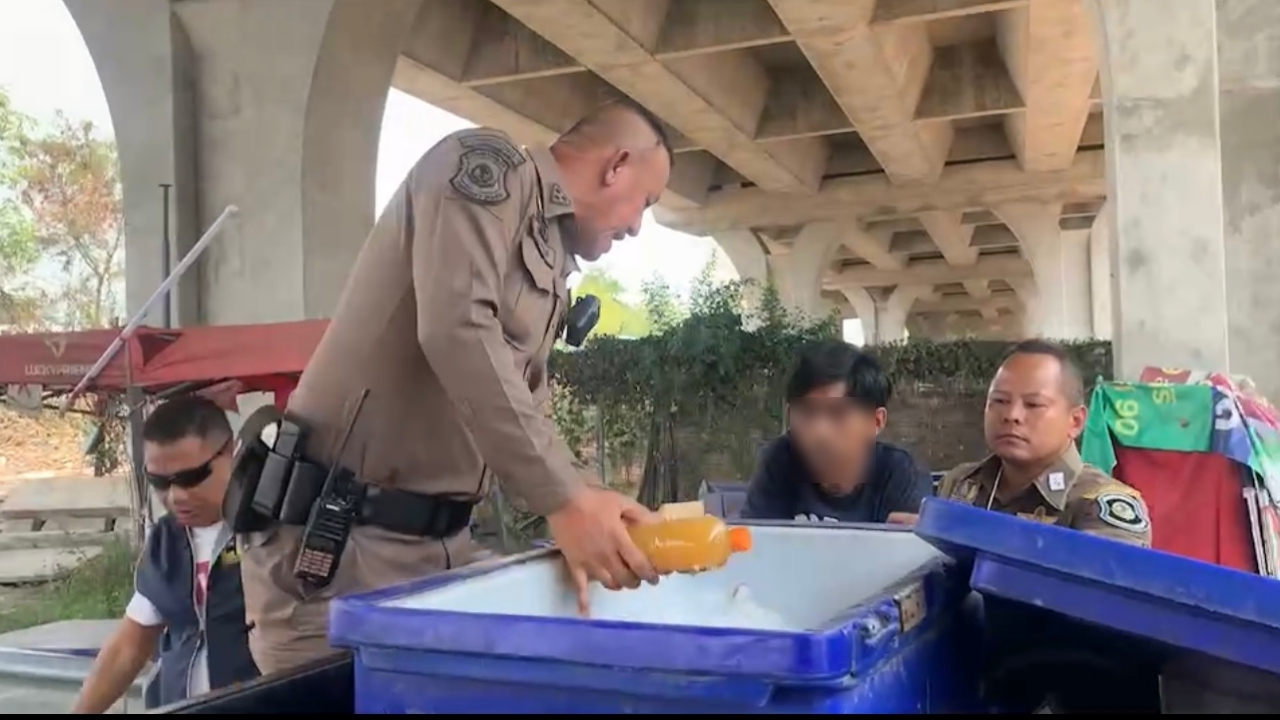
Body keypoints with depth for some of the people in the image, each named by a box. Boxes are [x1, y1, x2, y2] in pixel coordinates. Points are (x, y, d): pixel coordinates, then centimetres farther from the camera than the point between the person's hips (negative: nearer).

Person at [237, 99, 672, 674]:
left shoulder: (551, 265, 18)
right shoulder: (488, 164, -9)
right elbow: (456, 329, -25)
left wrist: (582, 500, -1)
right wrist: (564, 498, -27)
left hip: (438, 543, 9)